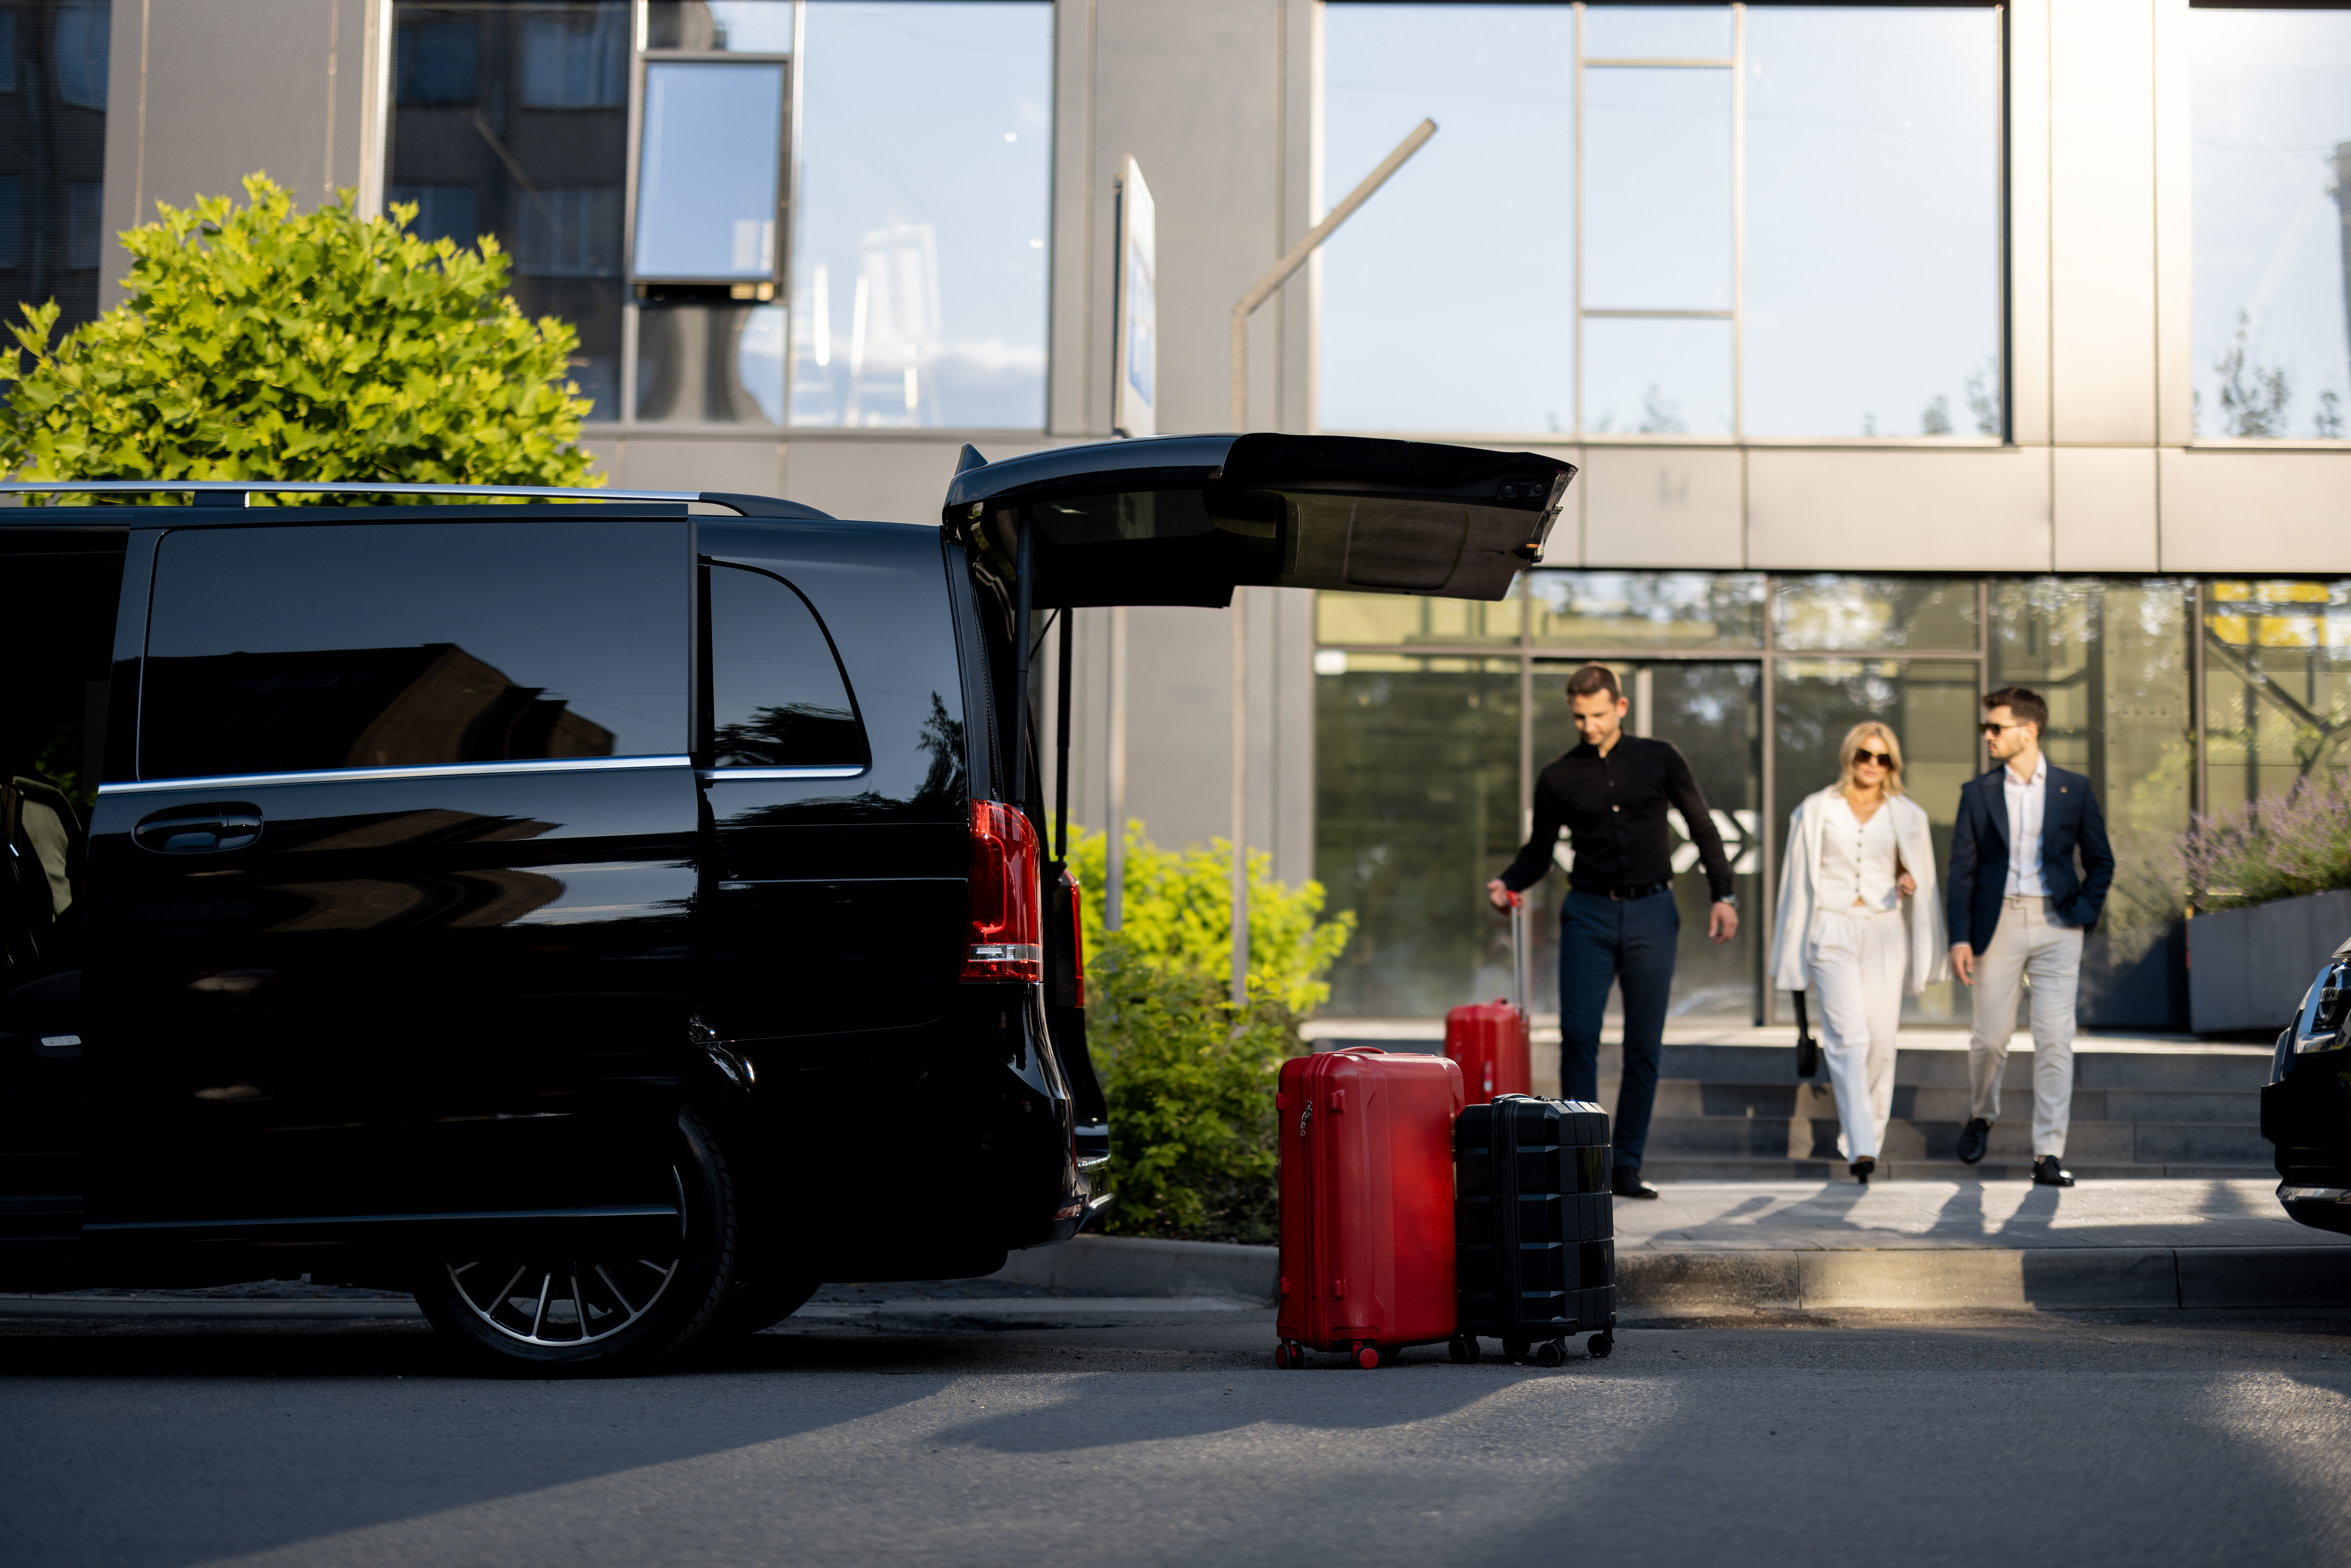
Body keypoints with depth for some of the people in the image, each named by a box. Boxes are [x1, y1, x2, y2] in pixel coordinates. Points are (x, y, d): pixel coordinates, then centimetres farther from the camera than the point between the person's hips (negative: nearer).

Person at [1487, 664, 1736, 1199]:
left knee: (1645, 1045, 0)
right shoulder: (1558, 778, 7)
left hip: (1651, 913, 0)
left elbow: (1703, 829, 10)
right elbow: (1540, 851, 13)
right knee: (1578, 1036, -10)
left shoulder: (1658, 759, 6)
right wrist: (1508, 884, -7)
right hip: (1589, 914, 0)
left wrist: (1723, 896, 1)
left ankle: (1627, 1167, 5)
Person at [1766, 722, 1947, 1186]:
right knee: (1849, 1036, -15)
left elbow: (1923, 875, 21)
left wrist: (1912, 882, -4)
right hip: (1833, 933, -2)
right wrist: (1796, 951, 7)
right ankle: (1861, 1147, -22)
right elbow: (1799, 883, 10)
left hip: (1885, 932, 2)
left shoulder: (1907, 816, 11)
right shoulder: (1816, 811, 8)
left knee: (1881, 1039, 0)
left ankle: (1870, 1135, 16)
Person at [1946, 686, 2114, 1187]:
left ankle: (2049, 1154, -4)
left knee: (2055, 1041, -6)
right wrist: (1960, 937, -5)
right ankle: (1981, 1116, 33)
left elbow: (2100, 861, 12)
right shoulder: (1977, 793, 5)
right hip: (1998, 924, 1)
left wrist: (2084, 913, -1)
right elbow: (1963, 869, 3)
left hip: (2056, 925, -1)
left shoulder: (2074, 790, 5)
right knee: (1991, 1037, 4)